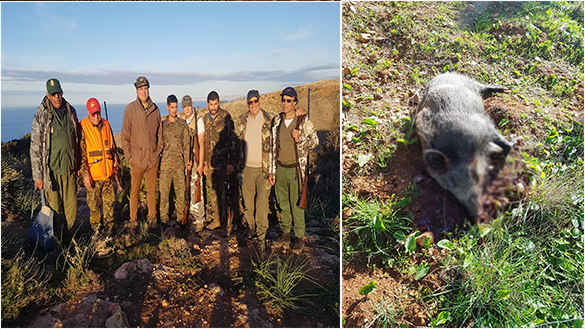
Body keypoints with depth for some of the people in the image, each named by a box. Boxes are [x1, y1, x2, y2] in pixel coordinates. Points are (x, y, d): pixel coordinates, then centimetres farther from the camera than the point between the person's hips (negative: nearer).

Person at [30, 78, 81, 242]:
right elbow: (35, 147, -7)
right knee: (54, 209, 5)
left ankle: (66, 236, 31)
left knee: (71, 209, 8)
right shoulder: (41, 115, -6)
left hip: (70, 169, 4)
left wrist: (78, 165, 17)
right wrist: (38, 175, -10)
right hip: (51, 170, -3)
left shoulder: (71, 111, 8)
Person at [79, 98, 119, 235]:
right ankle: (96, 231, 23)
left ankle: (109, 228, 29)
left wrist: (115, 157, 3)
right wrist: (85, 174, -16)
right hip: (93, 175, -5)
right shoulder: (83, 127, -9)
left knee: (109, 202, 13)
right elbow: (81, 153, -11)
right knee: (94, 205, 6)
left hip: (108, 172, 5)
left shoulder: (106, 124, 7)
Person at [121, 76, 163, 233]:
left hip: (153, 158, 2)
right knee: (134, 192, 6)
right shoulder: (130, 109, -3)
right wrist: (128, 156, -3)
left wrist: (159, 152, 8)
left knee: (152, 191, 11)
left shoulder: (155, 109, 5)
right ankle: (133, 221, 18)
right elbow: (125, 135, 0)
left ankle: (152, 218, 24)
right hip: (137, 158, -2)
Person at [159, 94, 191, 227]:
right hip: (166, 163, -1)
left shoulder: (183, 123, 7)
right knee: (164, 191, 2)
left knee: (181, 191, 4)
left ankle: (180, 218, 17)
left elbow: (186, 143, 7)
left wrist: (187, 160, -2)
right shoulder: (162, 124, 6)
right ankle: (164, 218, 13)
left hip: (179, 163, 1)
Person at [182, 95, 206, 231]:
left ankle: (200, 220, 5)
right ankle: (192, 215, 25)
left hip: (195, 162, -6)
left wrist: (200, 164, -14)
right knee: (187, 190, 11)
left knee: (197, 190, -4)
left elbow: (201, 144, -11)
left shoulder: (198, 121, -9)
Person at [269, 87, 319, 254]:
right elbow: (273, 146, 11)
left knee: (296, 205, 1)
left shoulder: (304, 121, -6)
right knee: (283, 204, 13)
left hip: (295, 169, -4)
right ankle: (286, 234, 28)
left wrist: (300, 139, -19)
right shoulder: (276, 121, 6)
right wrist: (271, 171, 9)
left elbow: (315, 141, 1)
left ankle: (299, 238, 15)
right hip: (280, 169, 4)